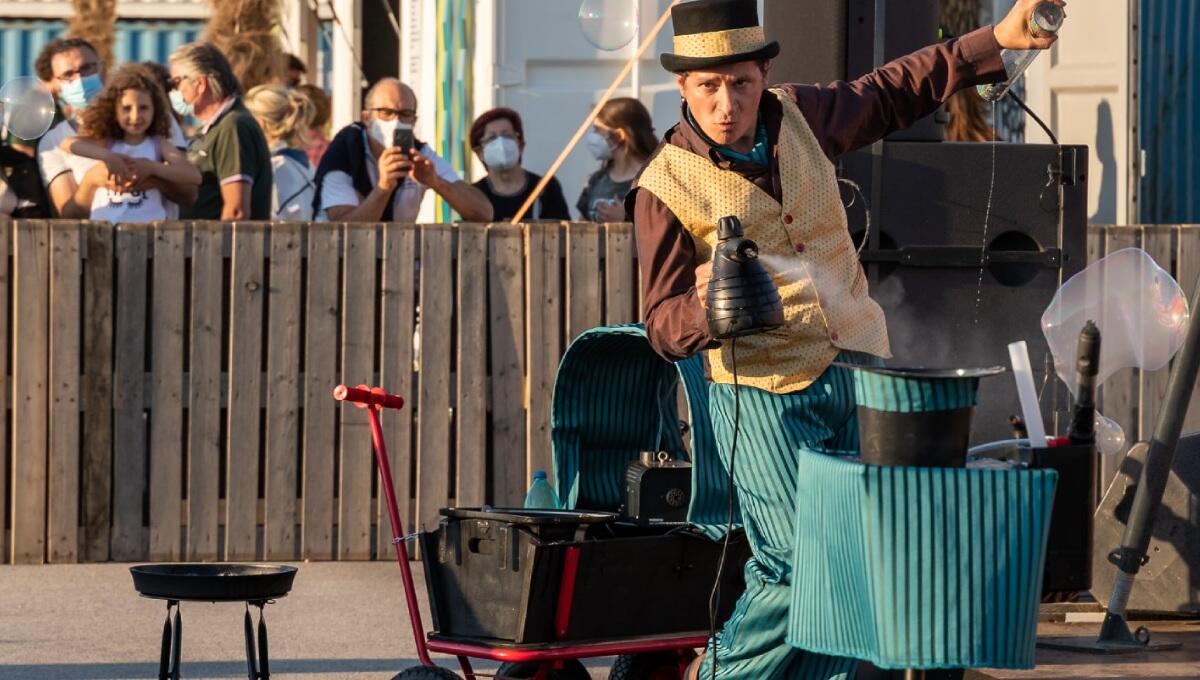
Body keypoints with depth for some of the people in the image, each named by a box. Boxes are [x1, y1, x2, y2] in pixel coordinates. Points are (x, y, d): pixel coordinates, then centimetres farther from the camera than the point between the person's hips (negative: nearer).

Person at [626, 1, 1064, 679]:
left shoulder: (799, 117, 6)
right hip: (764, 393, -5)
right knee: (802, 566, -13)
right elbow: (664, 324, -8)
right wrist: (704, 306, -31)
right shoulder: (666, 186, -9)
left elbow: (892, 94, 22)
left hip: (857, 372, 6)